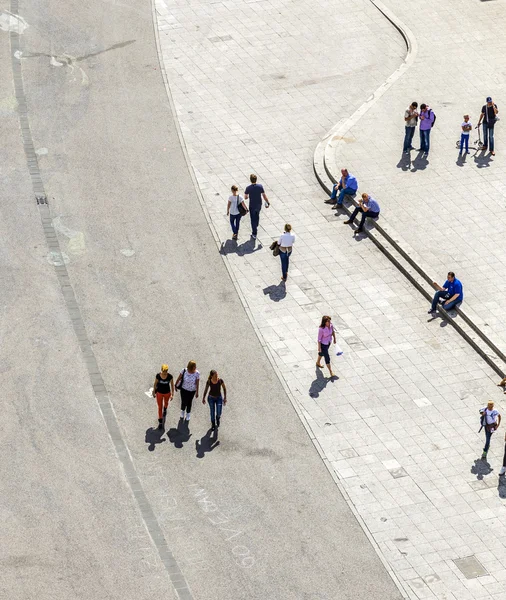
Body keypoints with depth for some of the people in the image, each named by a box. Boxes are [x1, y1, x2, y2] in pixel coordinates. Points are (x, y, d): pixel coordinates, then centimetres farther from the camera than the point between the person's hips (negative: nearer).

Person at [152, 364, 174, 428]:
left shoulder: (170, 376, -26)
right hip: (159, 393, -1)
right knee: (160, 407, 9)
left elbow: (172, 384, -11)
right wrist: (154, 392, 3)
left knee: (166, 403, 31)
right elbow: (155, 383, -8)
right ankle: (160, 422, 29)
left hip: (167, 392, 1)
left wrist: (172, 394, -7)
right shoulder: (158, 375, -24)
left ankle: (165, 408, 68)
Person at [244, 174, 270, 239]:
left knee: (253, 219, 9)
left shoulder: (248, 188, -21)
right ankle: (256, 227, 52)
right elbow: (264, 195, -10)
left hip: (252, 206, -3)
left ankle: (254, 234, 14)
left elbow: (245, 197, -8)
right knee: (257, 215, 31)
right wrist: (267, 202, 5)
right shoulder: (260, 186, -16)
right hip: (259, 205, 3)